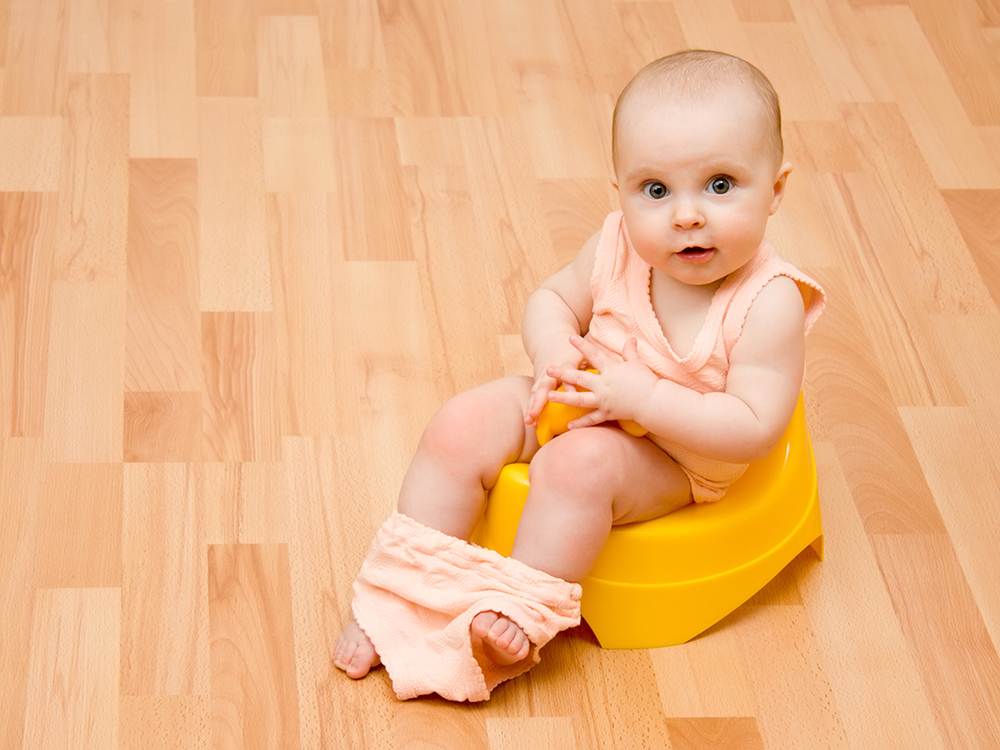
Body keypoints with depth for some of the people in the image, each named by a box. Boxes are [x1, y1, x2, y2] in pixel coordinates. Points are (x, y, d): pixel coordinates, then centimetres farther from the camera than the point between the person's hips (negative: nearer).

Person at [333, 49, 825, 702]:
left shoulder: (769, 303, -26)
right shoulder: (619, 248, -11)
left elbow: (754, 428, -28)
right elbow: (553, 298, 7)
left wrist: (642, 396, -31)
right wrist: (553, 351, -16)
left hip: (677, 456, -6)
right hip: (577, 402, 6)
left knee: (578, 464, -33)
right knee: (462, 426, -11)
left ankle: (518, 624, -22)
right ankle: (403, 594, -7)